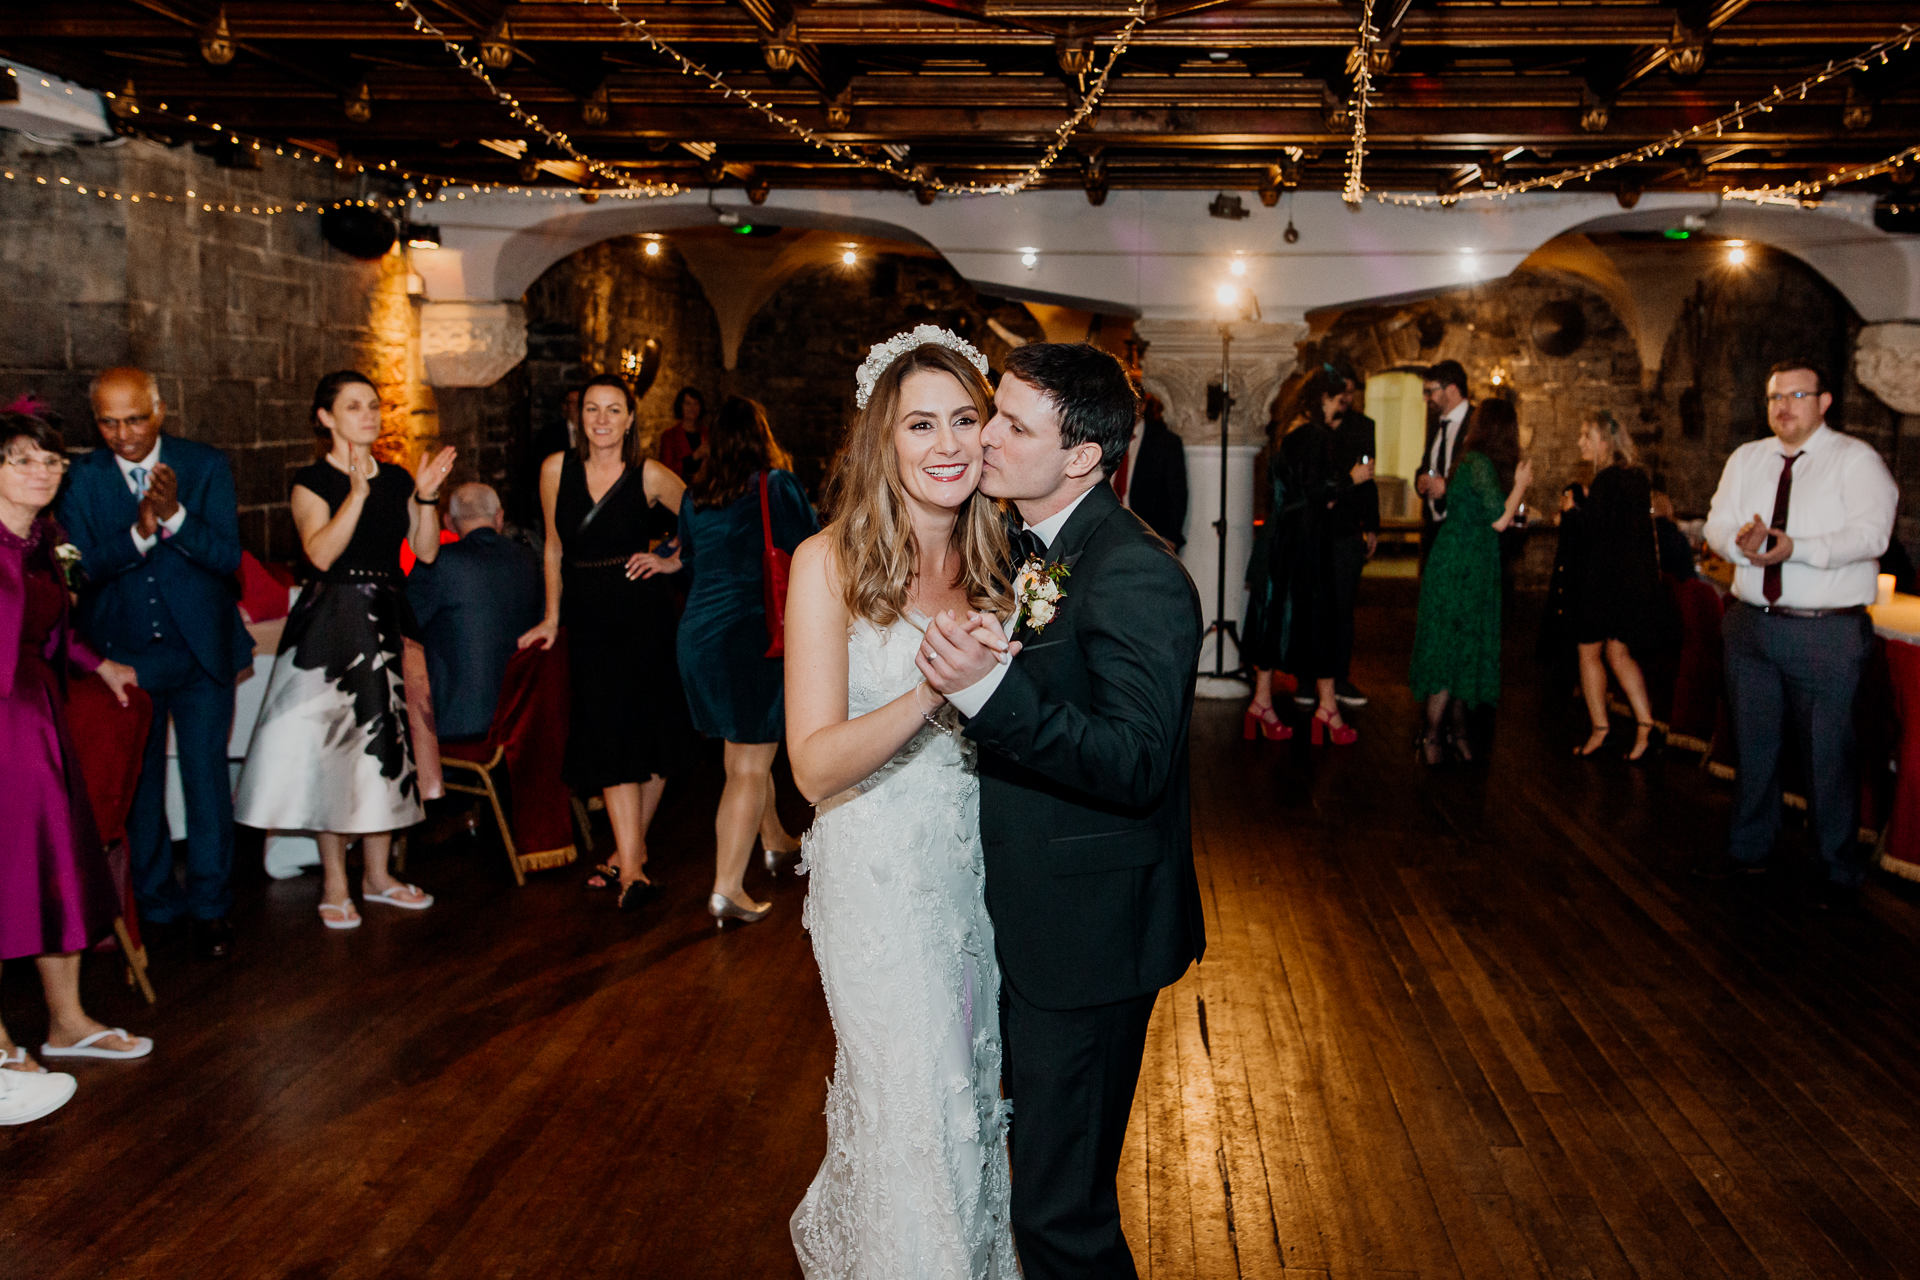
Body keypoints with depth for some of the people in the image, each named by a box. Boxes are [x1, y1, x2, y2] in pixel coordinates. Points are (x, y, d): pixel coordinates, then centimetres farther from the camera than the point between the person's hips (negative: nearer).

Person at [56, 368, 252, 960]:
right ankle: (154, 901, 28)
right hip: (123, 655, 1)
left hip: (200, 650, -1)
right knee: (136, 783, 13)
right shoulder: (80, 480, -4)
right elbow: (80, 571, -12)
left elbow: (228, 558, -13)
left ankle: (210, 907, 13)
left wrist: (175, 515, -28)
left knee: (207, 778, 1)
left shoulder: (206, 466, -6)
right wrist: (138, 533, -27)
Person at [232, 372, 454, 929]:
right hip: (332, 622, -5)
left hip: (387, 619, 5)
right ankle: (335, 885, 7)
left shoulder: (396, 478, 11)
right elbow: (321, 552, -19)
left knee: (385, 739, 8)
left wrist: (426, 497, -7)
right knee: (330, 744, -2)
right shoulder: (312, 481, -5)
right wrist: (358, 492, -25)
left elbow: (426, 552, 6)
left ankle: (378, 874, 20)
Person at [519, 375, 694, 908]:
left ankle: (632, 849, 21)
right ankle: (632, 867, -6)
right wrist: (552, 618, 13)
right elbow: (554, 548, 12)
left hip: (644, 614, -1)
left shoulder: (650, 477, -5)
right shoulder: (556, 470, 2)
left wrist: (674, 561, 1)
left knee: (650, 731, 3)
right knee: (609, 735, -5)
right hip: (589, 618, 1)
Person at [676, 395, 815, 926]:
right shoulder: (776, 484, -9)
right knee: (750, 766, -3)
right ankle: (727, 889, -7)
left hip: (698, 632, 6)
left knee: (743, 751, 23)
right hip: (756, 630, -6)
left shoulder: (693, 495, 6)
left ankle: (774, 840, 42)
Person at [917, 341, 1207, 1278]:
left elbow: (1135, 765, -32)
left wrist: (988, 687, -40)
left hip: (1086, 937, -9)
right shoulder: (1031, 548, 8)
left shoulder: (1135, 577, -22)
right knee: (1040, 1160, 26)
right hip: (1025, 917, 9)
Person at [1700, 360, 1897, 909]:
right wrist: (1741, 541, -18)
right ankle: (1749, 849, 31)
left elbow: (1870, 534, -18)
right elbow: (1717, 525, 5)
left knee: (1828, 750, 0)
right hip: (1751, 623, 5)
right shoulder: (1746, 459, 12)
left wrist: (1796, 548, -31)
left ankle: (1840, 870, 14)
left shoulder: (1857, 460, -5)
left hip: (1828, 633, -5)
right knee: (1752, 740, 15)